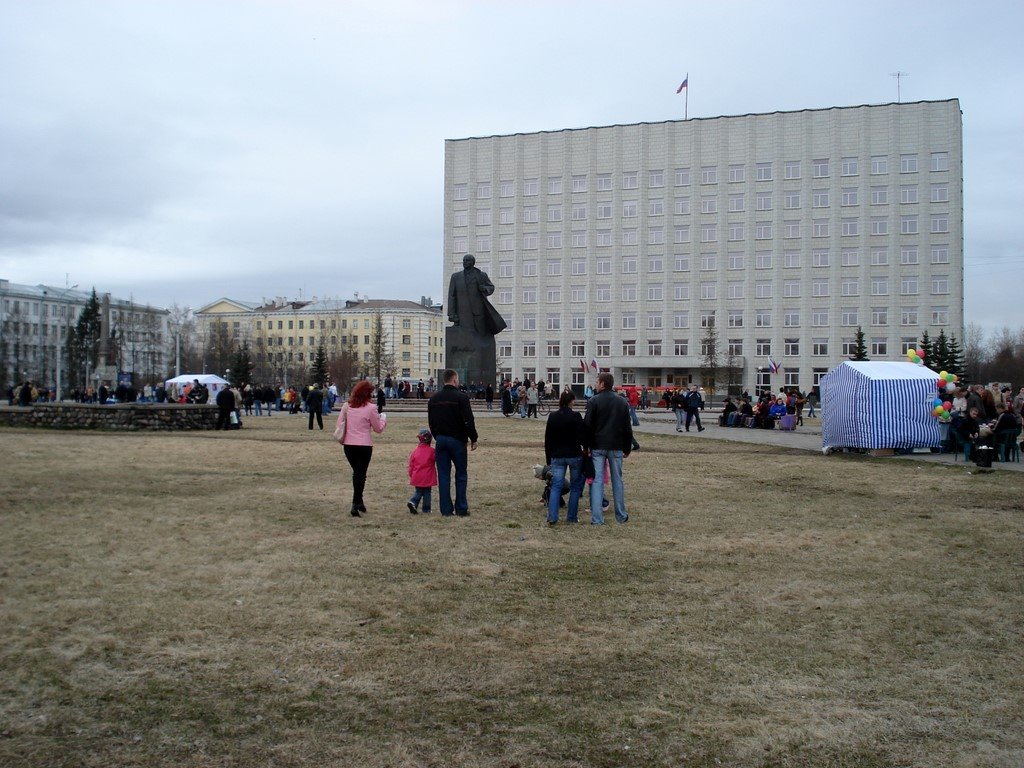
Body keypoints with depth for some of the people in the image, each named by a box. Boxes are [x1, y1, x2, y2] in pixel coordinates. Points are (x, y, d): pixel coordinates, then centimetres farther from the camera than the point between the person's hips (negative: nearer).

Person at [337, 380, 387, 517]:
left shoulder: (346, 406, 1)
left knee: (356, 472, 20)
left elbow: (339, 424, 5)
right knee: (361, 474, 3)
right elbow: (378, 429, -2)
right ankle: (355, 505, -3)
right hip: (364, 446, -4)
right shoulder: (370, 408, -11)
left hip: (348, 444, 4)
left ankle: (358, 502, 29)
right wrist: (383, 418, 14)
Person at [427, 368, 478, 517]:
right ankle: (461, 509, 6)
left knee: (443, 475, 6)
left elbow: (431, 422, 13)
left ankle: (446, 510, 6)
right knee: (461, 475, 6)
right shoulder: (461, 397, -10)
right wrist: (473, 439, -4)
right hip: (457, 440, -4)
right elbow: (469, 421, -14)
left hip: (440, 440, 4)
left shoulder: (433, 399, 7)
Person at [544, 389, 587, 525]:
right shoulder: (576, 417, -12)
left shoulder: (552, 417, 2)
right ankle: (572, 516, 12)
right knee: (575, 486, 11)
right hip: (575, 456, -3)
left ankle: (552, 517, -9)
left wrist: (548, 458, 15)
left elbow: (547, 440, 7)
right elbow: (581, 437, -13)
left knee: (556, 486, 4)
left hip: (557, 456, 3)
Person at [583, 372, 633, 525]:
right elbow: (627, 428, 8)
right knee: (617, 480, 13)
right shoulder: (622, 402, 5)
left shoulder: (593, 401, -7)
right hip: (616, 447, 3)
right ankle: (621, 515, 20)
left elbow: (587, 425, -10)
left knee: (597, 481, -1)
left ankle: (597, 518, -5)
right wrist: (627, 448, 15)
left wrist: (586, 446, -3)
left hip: (597, 447, -3)